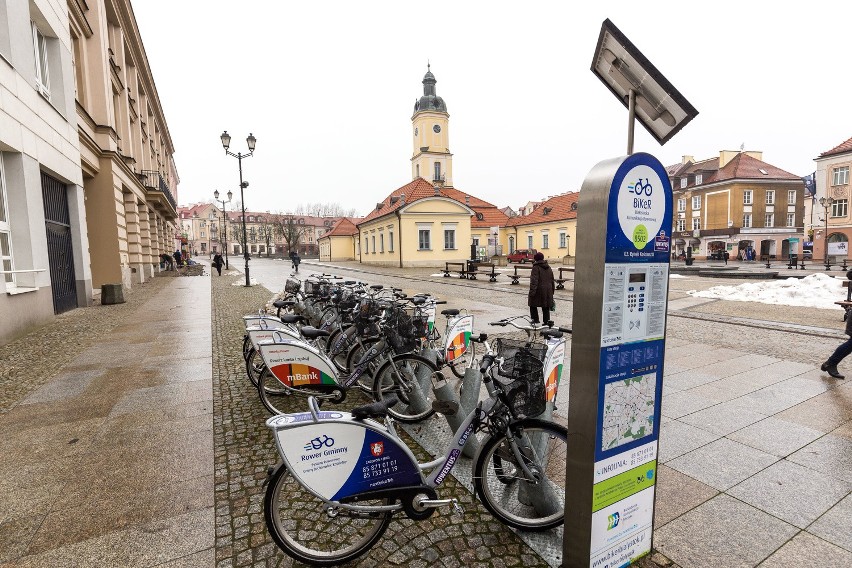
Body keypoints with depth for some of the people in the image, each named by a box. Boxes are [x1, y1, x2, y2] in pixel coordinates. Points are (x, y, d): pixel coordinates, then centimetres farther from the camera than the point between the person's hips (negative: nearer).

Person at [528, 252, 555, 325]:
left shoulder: (536, 267, -11)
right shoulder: (549, 268, 11)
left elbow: (534, 281, -19)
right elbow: (552, 280, 17)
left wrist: (532, 291, -20)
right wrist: (552, 290, 24)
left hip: (539, 290, -6)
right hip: (548, 290, 6)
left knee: (533, 305, 9)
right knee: (546, 307, 10)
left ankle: (535, 319, 6)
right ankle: (546, 321, 11)